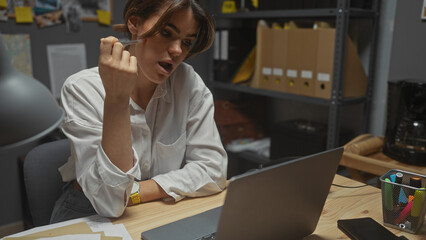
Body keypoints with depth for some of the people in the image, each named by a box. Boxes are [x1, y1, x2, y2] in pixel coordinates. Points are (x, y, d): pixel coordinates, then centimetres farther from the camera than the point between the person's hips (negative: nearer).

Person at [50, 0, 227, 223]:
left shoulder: (189, 84, -6)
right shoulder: (82, 90, -14)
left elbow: (213, 170, -11)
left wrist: (129, 191, -16)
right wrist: (117, 98, -28)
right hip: (88, 220, -3)